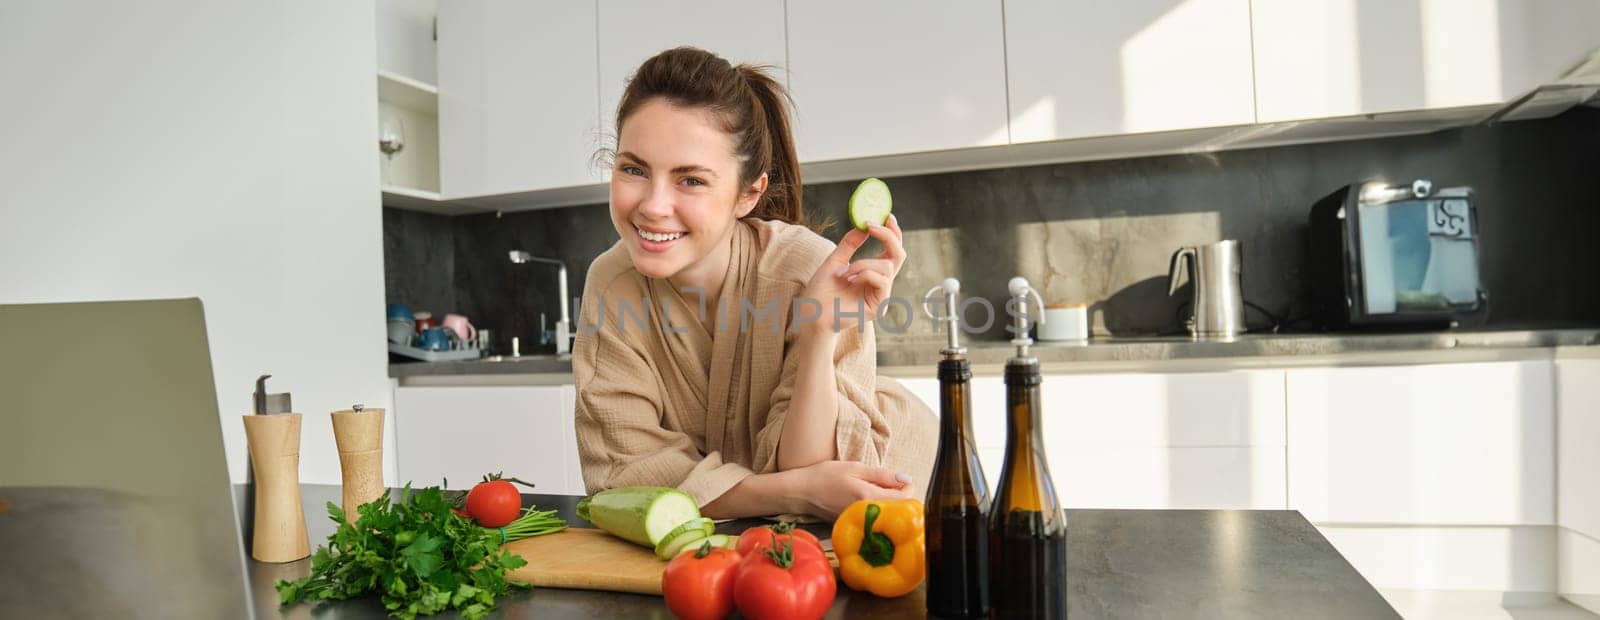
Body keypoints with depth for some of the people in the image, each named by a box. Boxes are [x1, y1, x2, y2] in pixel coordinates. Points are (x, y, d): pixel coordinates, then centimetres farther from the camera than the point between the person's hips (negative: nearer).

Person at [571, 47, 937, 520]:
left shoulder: (811, 272, -24)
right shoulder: (611, 281, -16)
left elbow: (802, 465, -21)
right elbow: (624, 468, -19)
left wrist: (820, 335, -37)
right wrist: (800, 489, -31)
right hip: (720, 537, 1)